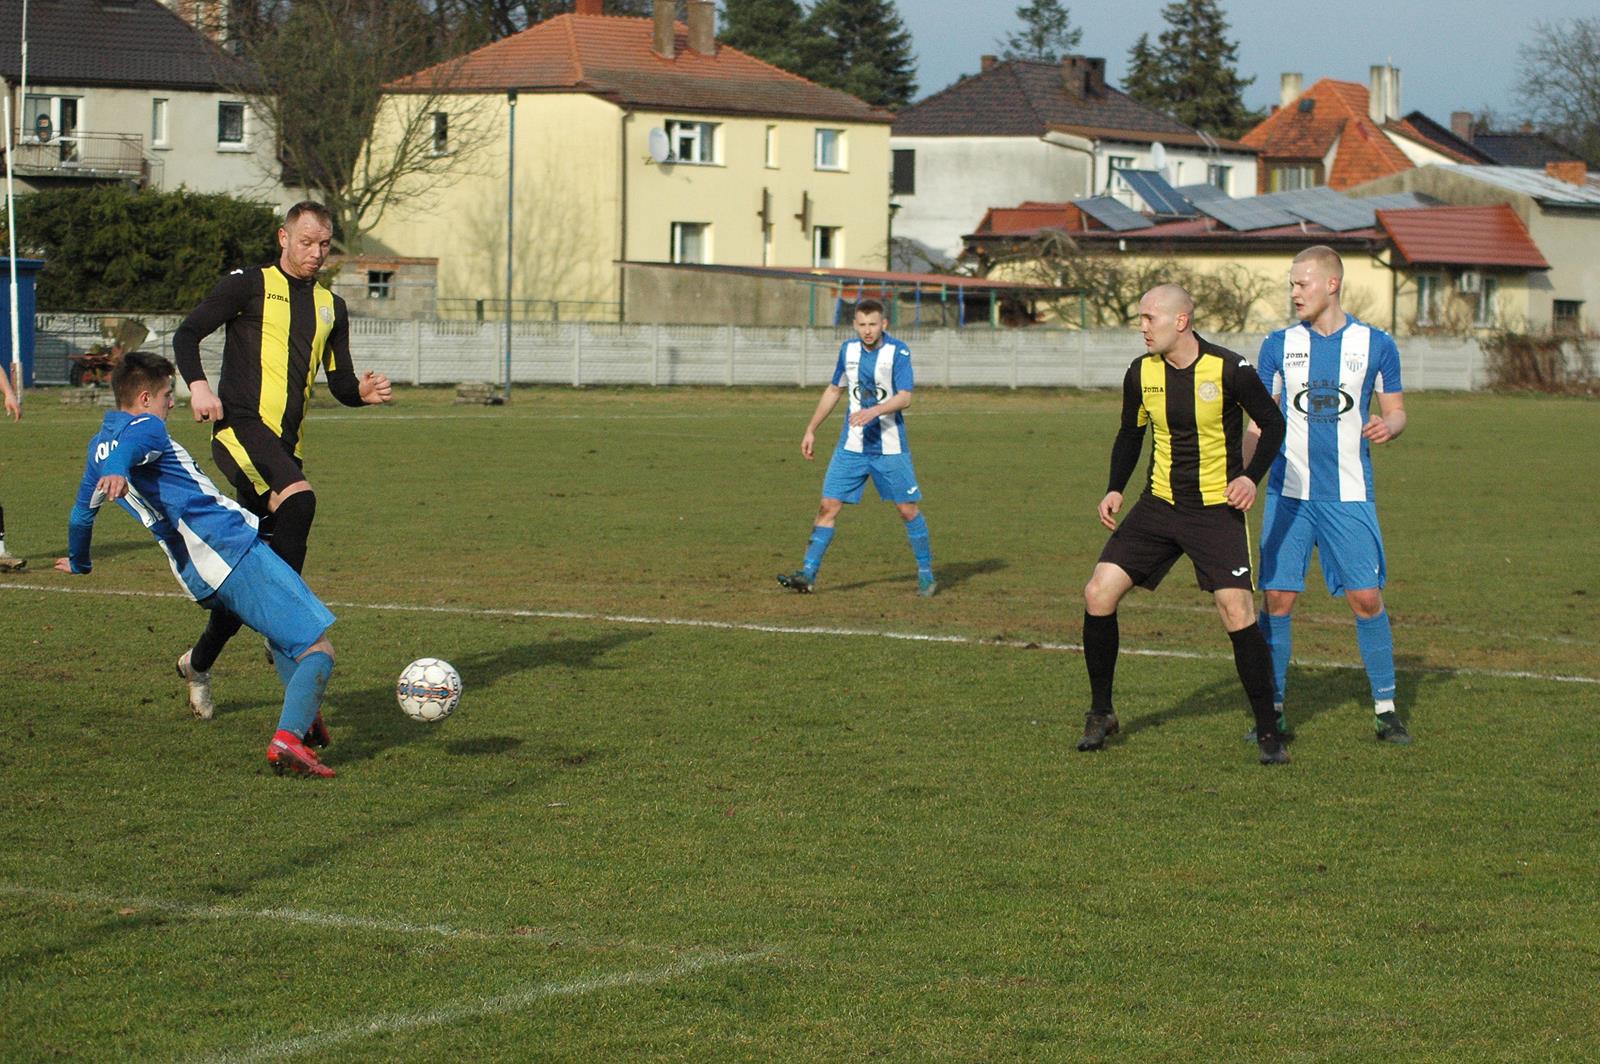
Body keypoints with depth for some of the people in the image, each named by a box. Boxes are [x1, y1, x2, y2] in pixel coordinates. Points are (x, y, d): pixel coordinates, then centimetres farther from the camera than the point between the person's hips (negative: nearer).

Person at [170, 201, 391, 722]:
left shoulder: (331, 307, 19)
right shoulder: (249, 286, 2)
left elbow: (339, 382, 20)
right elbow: (187, 334, 0)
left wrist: (363, 391, -2)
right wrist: (197, 385, -17)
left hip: (285, 442, 6)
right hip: (240, 427, -6)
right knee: (298, 498, -34)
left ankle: (198, 662, 25)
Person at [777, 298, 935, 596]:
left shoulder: (898, 352, -9)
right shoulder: (848, 349, 5)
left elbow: (904, 398, -19)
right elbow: (834, 390, 18)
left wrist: (874, 411, -35)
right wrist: (811, 430, 17)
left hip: (889, 446, -4)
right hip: (852, 446, 4)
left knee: (908, 509, 0)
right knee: (829, 506, -5)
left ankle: (926, 573, 17)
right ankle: (808, 575, -3)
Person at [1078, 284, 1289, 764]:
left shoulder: (1229, 369, -13)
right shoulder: (1141, 373, 0)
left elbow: (1273, 425, -3)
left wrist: (1251, 476, -17)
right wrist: (1115, 490, 3)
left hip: (1218, 510, -4)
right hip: (1159, 505, 4)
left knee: (1238, 614, -14)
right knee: (1099, 594, -7)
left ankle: (1268, 733, 0)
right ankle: (1101, 714, 11)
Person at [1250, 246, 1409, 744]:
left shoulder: (1375, 344, 2)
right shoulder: (1279, 344, 6)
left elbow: (1396, 411, 9)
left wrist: (1387, 426, -14)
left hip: (1349, 496, -1)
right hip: (1288, 494, 1)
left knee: (1366, 597, -4)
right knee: (1277, 597, -3)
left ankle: (1385, 708, 9)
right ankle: (1273, 708, 8)